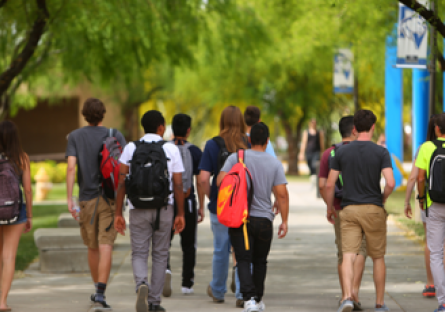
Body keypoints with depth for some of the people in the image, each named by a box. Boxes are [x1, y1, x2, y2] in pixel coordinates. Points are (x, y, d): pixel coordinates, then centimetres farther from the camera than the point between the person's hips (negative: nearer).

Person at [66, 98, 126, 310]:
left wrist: (69, 199, -8)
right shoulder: (116, 136, 0)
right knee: (105, 247, -7)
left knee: (93, 248, 17)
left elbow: (71, 167, -8)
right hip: (110, 198, -1)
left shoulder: (75, 137, 2)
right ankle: (100, 294, -18)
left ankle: (97, 290, 31)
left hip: (87, 199, 2)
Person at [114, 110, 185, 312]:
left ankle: (142, 285, -23)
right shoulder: (172, 149, 1)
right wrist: (180, 214, 6)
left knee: (139, 254, 6)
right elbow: (178, 185, -1)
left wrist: (118, 213, 2)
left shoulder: (130, 148, 1)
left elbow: (121, 183, -2)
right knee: (160, 255, 12)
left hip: (138, 210, 0)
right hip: (164, 208, 0)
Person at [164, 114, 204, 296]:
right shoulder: (195, 152, -3)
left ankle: (166, 269, -23)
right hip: (188, 203, 0)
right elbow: (200, 181, -4)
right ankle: (187, 284, 13)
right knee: (188, 245, 12)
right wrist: (201, 207, 2)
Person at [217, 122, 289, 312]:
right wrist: (284, 221, 2)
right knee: (260, 261, 17)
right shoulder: (275, 163, -1)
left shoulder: (235, 158, -2)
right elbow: (282, 194, -4)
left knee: (243, 260, -4)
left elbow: (220, 181, -7)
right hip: (264, 219, 1)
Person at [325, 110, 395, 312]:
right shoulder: (381, 153, -5)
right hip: (374, 210, -1)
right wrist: (382, 200, 5)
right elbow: (390, 183, -14)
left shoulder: (342, 152, 1)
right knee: (378, 257, 12)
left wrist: (330, 208, 15)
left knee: (348, 256, -6)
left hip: (349, 210, 1)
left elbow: (329, 184, 1)